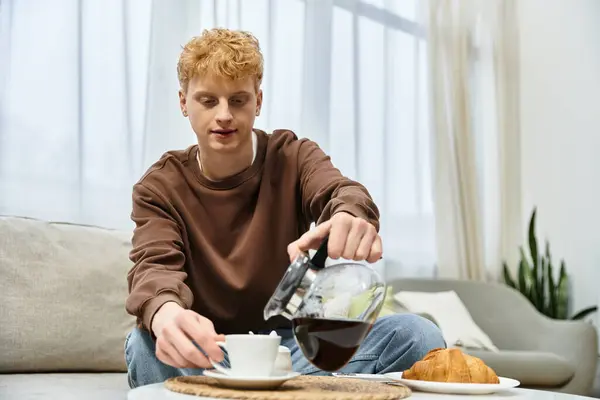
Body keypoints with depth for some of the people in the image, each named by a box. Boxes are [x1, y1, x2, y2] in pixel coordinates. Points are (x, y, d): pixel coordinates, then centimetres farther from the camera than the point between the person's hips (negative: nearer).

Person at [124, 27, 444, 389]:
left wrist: (350, 216, -49)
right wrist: (165, 312, -46)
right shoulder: (159, 188, 1)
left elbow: (341, 192, -21)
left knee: (416, 335, -24)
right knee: (146, 346, -35)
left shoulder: (294, 159, 2)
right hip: (211, 352, -1)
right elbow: (154, 264, -18)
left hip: (301, 343, 2)